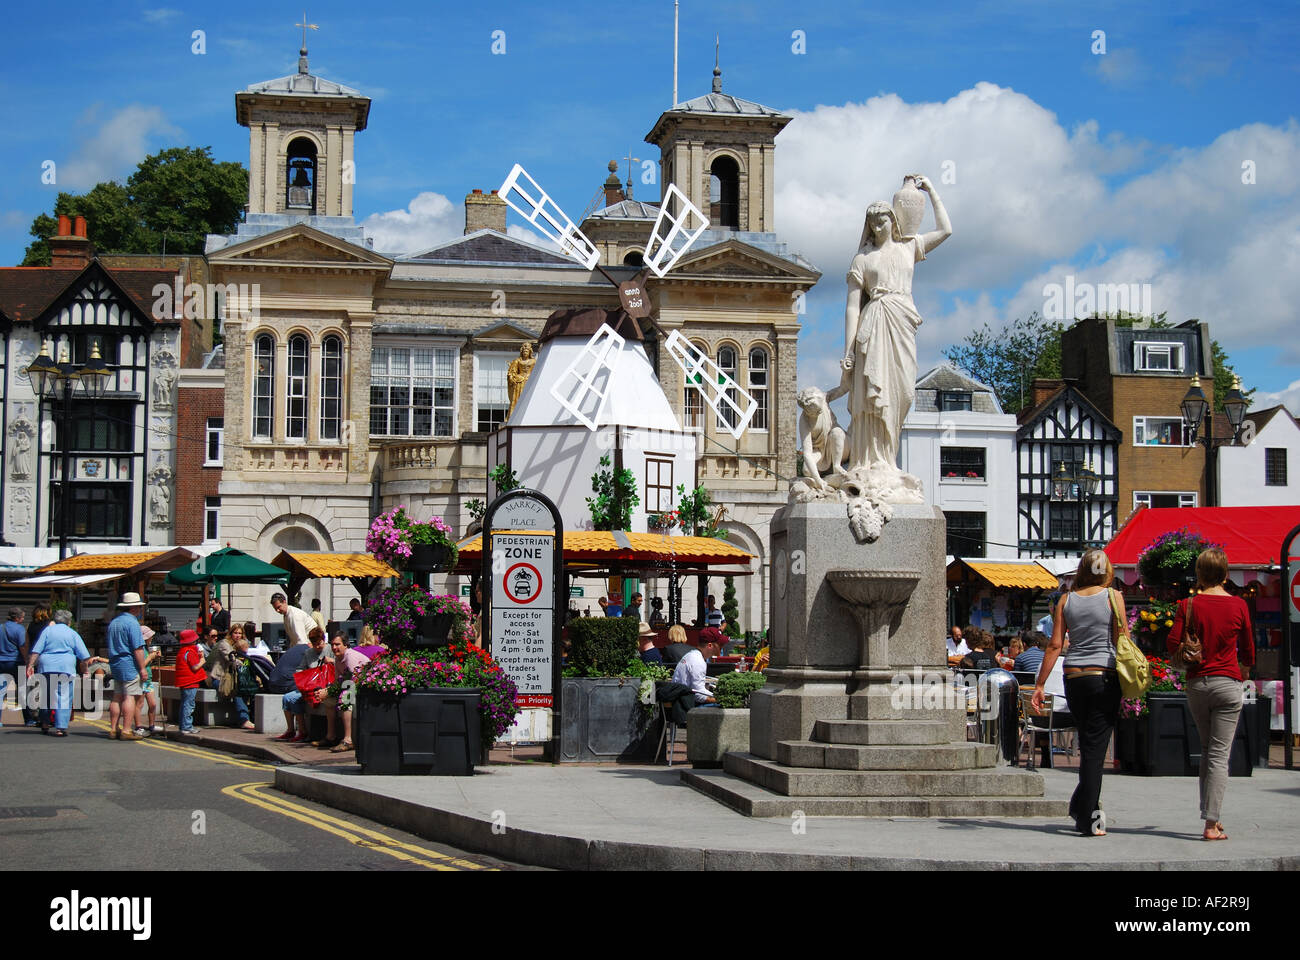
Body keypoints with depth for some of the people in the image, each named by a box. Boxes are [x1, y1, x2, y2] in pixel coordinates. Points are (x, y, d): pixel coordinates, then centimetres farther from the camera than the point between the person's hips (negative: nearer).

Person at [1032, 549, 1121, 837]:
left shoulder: (1066, 600, 6)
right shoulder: (1113, 597, -2)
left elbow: (1055, 645, 3)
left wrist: (1039, 684, 5)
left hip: (1073, 676, 3)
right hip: (1104, 676, -3)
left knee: (1088, 745, 17)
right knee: (1095, 748, -2)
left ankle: (1088, 810, 19)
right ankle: (1087, 818, -4)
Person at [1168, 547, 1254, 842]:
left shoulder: (1188, 605, -3)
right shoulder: (1238, 605, -3)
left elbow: (1173, 643, -7)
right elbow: (1247, 647, 8)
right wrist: (1244, 670, 28)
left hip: (1196, 683, 2)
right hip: (1227, 683, -2)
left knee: (1207, 750, 17)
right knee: (1220, 754, -3)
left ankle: (1209, 815, 16)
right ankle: (1212, 824, -9)